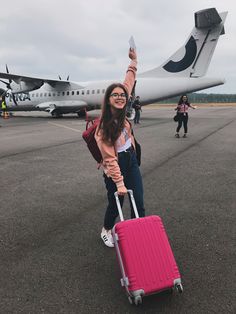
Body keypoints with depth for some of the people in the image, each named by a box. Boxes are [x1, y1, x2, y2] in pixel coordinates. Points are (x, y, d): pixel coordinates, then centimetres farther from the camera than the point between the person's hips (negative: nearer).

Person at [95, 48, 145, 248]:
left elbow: (128, 83, 8)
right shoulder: (104, 126, -23)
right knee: (115, 204, 12)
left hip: (131, 161, 6)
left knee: (139, 204, 5)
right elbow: (110, 157, -23)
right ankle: (106, 231, 42)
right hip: (115, 167, -6)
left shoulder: (121, 112, -6)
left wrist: (134, 61, 12)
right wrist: (119, 182, -24)